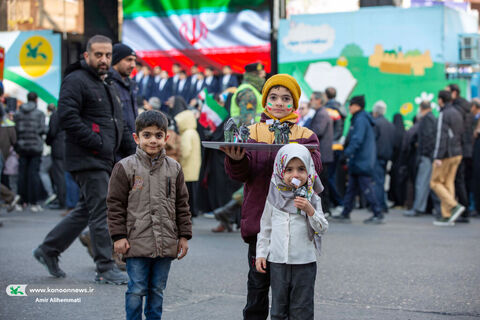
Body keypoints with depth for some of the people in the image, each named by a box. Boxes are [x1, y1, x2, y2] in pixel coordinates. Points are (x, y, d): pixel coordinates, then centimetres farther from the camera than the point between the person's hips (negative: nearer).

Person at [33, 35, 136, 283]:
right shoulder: (76, 81, -9)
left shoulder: (107, 85, 22)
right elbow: (67, 117, -20)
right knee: (101, 212, -8)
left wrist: (132, 151, 17)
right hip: (87, 160, -10)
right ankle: (106, 268, -3)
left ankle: (48, 249, 25)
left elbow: (119, 124, 27)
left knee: (87, 210, 14)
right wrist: (97, 143, -21)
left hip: (105, 160, 10)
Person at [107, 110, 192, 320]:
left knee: (157, 290, 12)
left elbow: (182, 205, 13)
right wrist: (119, 236, -7)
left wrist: (184, 236, 10)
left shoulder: (174, 169, 8)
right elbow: (115, 204, -2)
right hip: (137, 244, -3)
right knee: (136, 291, 1)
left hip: (166, 245, 3)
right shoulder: (125, 168, -3)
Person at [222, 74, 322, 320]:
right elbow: (241, 173, -5)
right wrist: (236, 159, -28)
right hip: (260, 219, 0)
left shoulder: (305, 136, 11)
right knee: (258, 282, 4)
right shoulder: (252, 132, 10)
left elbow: (313, 166, -9)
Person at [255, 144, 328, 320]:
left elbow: (322, 228, -5)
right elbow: (265, 228, 9)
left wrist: (310, 211, -20)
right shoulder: (274, 198, 2)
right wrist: (261, 253, 5)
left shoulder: (312, 199, -2)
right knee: (279, 306, 9)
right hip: (277, 261, 1)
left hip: (304, 263, -1)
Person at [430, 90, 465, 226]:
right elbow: (460, 134, 16)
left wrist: (438, 157, -20)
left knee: (435, 182, 1)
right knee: (448, 183, 9)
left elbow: (441, 137, -19)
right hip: (457, 154, 8)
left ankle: (454, 206, -14)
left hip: (446, 155, -8)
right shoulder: (457, 113, 13)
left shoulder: (444, 115, -14)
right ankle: (447, 217, 6)